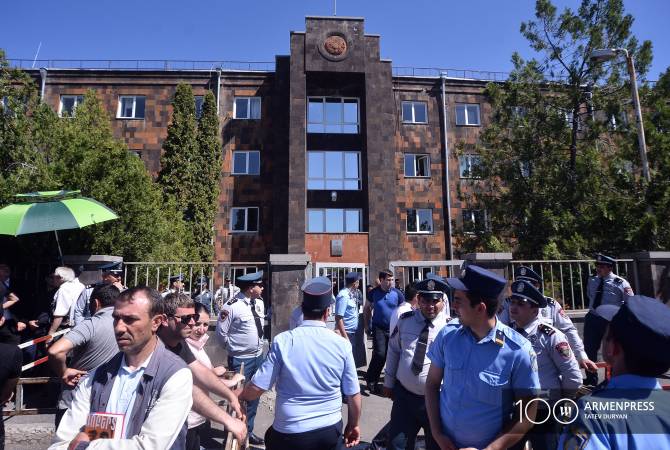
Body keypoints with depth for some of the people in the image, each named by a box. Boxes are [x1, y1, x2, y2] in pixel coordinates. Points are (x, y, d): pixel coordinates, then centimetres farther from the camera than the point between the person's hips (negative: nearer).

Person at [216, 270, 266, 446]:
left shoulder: (260, 303, 2)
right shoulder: (232, 306, -20)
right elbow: (221, 332, -10)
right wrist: (232, 346, 2)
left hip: (258, 356, 7)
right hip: (240, 360, -7)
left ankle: (248, 432, 36)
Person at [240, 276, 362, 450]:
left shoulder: (283, 341, -14)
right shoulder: (342, 344, -9)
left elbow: (257, 387, -10)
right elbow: (353, 394, -3)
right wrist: (353, 425, 15)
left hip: (290, 434, -2)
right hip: (331, 431, 2)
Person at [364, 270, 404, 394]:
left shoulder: (397, 293, -4)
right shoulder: (374, 293, -2)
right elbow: (367, 308, 11)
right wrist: (367, 325, 6)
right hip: (379, 328, -1)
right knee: (380, 354, -11)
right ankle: (371, 380, 9)